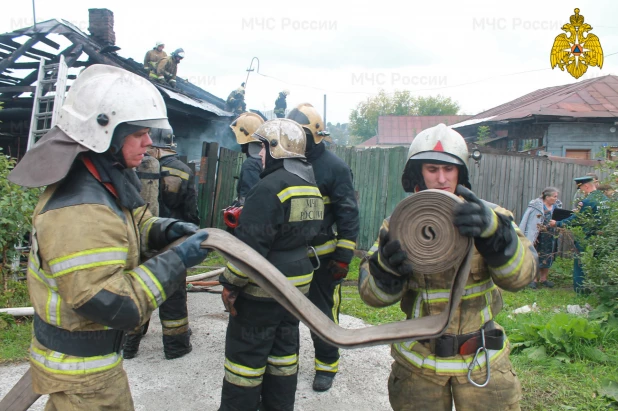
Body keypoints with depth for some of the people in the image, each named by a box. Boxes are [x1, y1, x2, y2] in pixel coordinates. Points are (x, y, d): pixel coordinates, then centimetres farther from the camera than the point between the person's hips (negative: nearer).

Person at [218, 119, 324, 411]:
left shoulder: (271, 187, -20)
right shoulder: (311, 188, 9)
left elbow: (250, 244, -22)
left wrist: (230, 284, -14)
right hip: (297, 285, 9)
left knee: (245, 352, 5)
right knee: (284, 347, 18)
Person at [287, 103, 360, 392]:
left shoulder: (335, 167, -10)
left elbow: (349, 216, -10)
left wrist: (344, 257, -13)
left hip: (321, 256, -5)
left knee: (323, 312, 7)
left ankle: (327, 365, 26)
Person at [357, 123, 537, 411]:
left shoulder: (489, 216, -6)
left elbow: (519, 275, -20)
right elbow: (374, 296, -10)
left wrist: (493, 230, -38)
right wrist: (385, 265, -31)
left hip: (481, 361, 0)